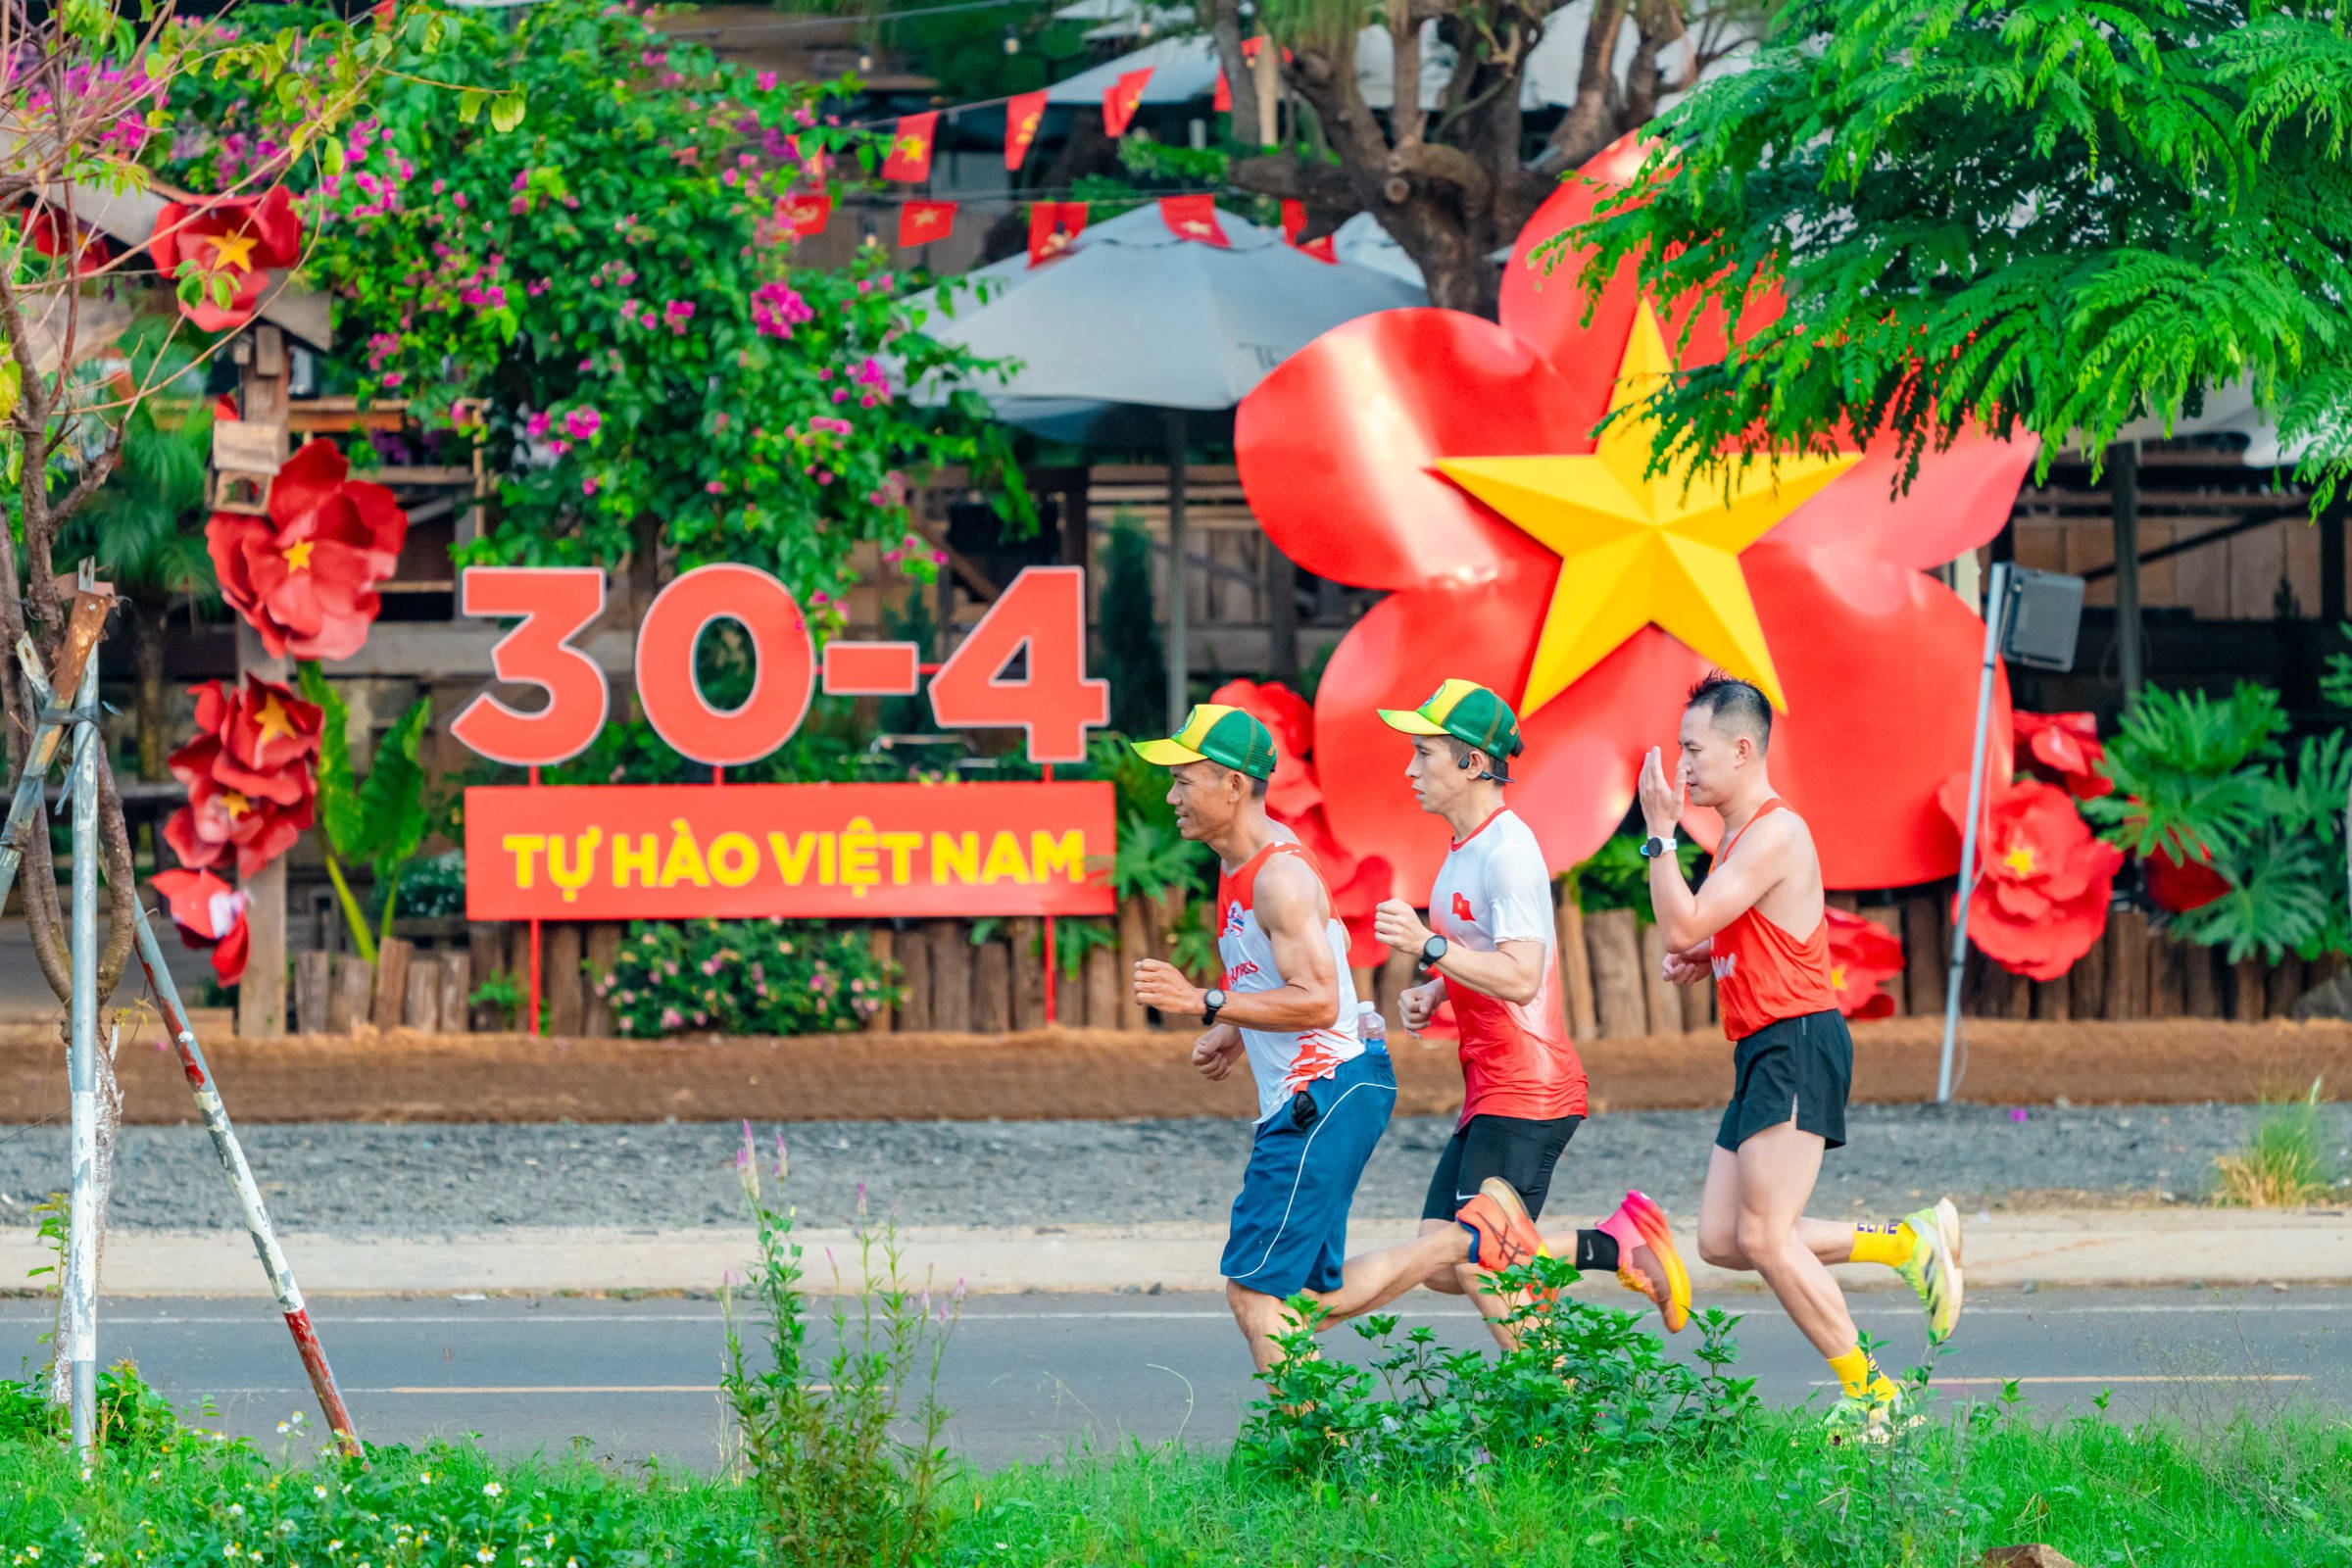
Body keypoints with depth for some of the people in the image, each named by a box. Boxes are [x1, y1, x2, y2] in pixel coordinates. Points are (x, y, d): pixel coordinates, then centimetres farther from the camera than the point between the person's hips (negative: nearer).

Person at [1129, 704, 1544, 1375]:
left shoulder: (1281, 877, -18)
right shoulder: (1240, 866, 14)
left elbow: (1317, 999, -26)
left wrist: (1204, 1003, -28)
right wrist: (1232, 1035, 12)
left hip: (1327, 1095, -10)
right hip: (1300, 1097, 10)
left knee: (1253, 1289, -10)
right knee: (1320, 1297, 10)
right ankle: (1474, 1241, 12)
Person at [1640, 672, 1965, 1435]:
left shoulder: (1774, 835, -14)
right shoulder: (1741, 836, 18)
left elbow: (1682, 926, -21)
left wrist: (1659, 834, -14)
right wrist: (1708, 959, 12)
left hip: (1797, 1045, -10)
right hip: (1763, 1054, 10)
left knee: (1765, 1237, -12)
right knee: (1721, 1240, 5)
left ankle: (1869, 1394, -4)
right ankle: (1909, 1243, 12)